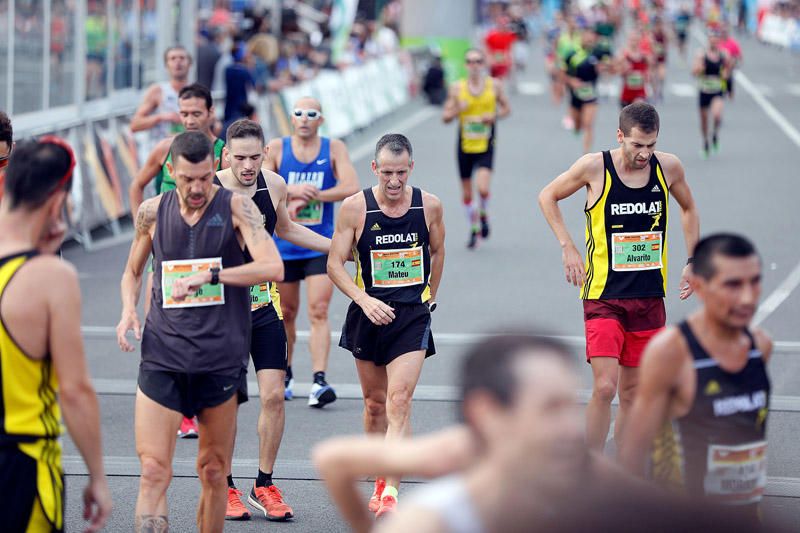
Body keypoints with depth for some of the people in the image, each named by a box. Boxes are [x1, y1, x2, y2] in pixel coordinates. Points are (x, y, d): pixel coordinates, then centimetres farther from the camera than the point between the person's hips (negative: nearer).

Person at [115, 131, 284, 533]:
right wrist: (128, 310, 2)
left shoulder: (236, 207, -3)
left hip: (221, 359, -1)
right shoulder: (153, 212, 6)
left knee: (214, 472, 9)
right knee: (153, 470, -10)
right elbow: (133, 271, 23)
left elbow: (273, 268, -17)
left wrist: (209, 276, -24)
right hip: (162, 354, 1)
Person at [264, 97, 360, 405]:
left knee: (319, 312, -12)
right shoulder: (276, 148, 0)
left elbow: (351, 187, -12)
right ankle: (285, 375, 30)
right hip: (283, 245, 1)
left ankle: (319, 382, -17)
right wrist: (293, 190, -21)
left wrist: (310, 196, -16)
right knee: (286, 313, 12)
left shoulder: (334, 149, -1)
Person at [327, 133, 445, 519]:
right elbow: (335, 263, -5)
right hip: (368, 314, 1)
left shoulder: (429, 206, -3)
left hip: (412, 316, -1)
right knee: (374, 403, 13)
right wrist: (364, 300, -18)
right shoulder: (355, 207, -8)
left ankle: (391, 491, -21)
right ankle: (381, 480, 31)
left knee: (399, 402, -15)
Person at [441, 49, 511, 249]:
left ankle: (483, 215, 11)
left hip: (485, 147, -2)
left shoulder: (495, 85, -3)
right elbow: (445, 117, 1)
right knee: (466, 194, 9)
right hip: (464, 147, 2)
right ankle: (474, 229, 30)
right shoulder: (457, 88, -3)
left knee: (483, 188, -21)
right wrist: (457, 110, -20)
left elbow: (506, 109, 9)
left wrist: (495, 116, -12)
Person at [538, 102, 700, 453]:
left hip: (649, 298, 4)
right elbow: (548, 197, 6)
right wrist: (568, 248, -3)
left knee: (632, 391, 9)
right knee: (605, 387, -15)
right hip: (603, 296, -4)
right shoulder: (595, 167, -10)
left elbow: (688, 209, 20)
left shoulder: (668, 167, -1)